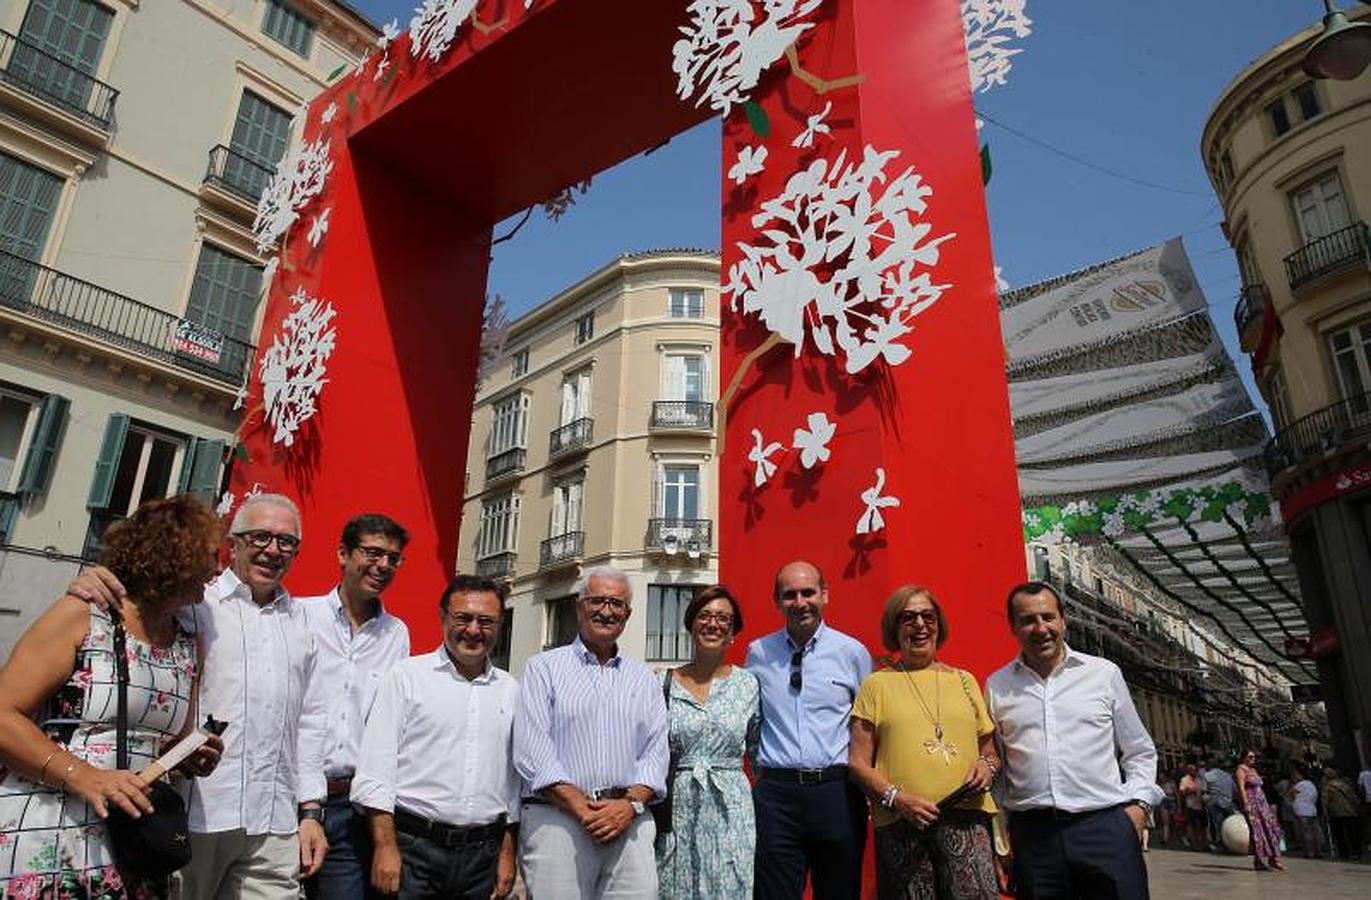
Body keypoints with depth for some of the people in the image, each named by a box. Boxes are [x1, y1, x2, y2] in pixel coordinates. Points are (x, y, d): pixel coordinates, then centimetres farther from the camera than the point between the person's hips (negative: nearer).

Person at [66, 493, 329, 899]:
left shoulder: (302, 621, 13)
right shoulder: (195, 600, 2)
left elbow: (310, 722, 14)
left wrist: (310, 810, 11)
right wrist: (91, 584, -30)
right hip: (192, 817, -3)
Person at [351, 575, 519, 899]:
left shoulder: (510, 690, 9)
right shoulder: (407, 675, -1)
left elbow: (515, 778, 12)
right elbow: (375, 768, -4)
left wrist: (507, 852, 9)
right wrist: (386, 846, -10)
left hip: (483, 853, 3)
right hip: (414, 847, -3)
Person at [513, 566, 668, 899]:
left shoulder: (644, 679, 16)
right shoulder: (544, 668, 5)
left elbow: (656, 750, 8)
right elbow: (531, 749, -5)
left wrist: (631, 803, -9)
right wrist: (582, 809, -12)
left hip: (629, 821, 3)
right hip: (556, 819, -2)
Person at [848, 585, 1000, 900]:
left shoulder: (964, 681, 16)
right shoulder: (877, 684, 7)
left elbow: (990, 750, 22)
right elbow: (858, 762, 4)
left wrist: (987, 765, 1)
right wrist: (896, 798, -10)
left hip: (966, 816, 2)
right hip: (900, 823, -1)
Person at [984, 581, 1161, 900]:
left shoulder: (1105, 673, 6)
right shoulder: (997, 686, 7)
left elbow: (1139, 752, 12)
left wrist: (1137, 805, -2)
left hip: (1106, 826, -1)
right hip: (1032, 834, 1)